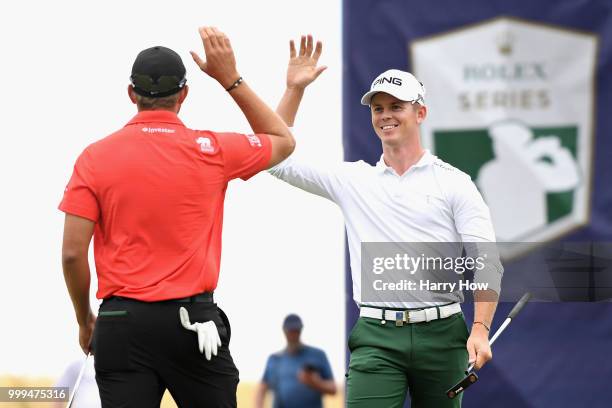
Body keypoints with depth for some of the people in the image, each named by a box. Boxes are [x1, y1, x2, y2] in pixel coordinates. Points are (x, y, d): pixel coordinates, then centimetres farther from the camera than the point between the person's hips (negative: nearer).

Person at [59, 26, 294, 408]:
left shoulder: (95, 157, 0)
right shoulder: (211, 151, 0)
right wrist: (231, 79, 18)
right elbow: (283, 141, 19)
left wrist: (85, 321, 12)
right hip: (193, 318, 0)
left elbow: (73, 252, -3)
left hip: (122, 320, 0)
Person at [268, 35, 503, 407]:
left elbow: (487, 264, -1)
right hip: (376, 337, 1)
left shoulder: (454, 183, 4)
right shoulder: (352, 180, 11)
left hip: (441, 334, 0)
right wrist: (294, 89, 4)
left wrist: (480, 330, -13)